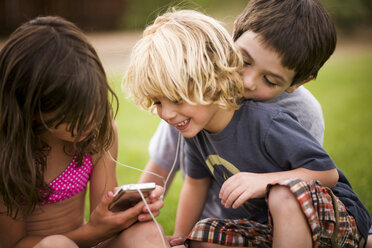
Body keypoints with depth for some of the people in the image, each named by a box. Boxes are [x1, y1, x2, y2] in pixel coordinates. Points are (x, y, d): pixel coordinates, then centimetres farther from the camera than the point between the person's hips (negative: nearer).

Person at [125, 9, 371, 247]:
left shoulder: (267, 123, -29)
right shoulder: (197, 130, -4)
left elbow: (329, 173, -24)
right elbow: (196, 183, 14)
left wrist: (264, 181, -36)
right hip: (274, 223, 7)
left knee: (284, 193, -38)